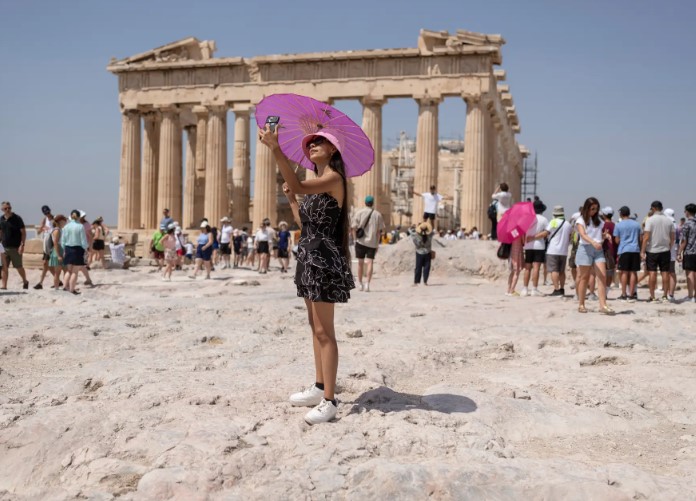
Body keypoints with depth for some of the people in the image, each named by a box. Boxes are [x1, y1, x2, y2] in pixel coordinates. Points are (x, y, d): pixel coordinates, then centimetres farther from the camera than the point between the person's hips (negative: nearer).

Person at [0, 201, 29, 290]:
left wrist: (22, 245, -15)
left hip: (15, 247, -4)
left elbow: (23, 232, -7)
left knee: (19, 267, 4)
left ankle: (25, 282, 25)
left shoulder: (17, 218, -7)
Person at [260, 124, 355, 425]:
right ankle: (320, 388, 25)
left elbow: (299, 185, -31)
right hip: (310, 255, 10)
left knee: (324, 331, -10)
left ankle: (329, 401, -6)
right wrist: (290, 199, 16)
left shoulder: (333, 178, -12)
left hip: (323, 256, -10)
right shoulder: (317, 183, 17)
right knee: (315, 326, 15)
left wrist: (275, 148, -36)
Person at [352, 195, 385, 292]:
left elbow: (353, 228, -3)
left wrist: (355, 239, 3)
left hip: (361, 241, 1)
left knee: (360, 262, 12)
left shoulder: (359, 213, 1)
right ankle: (367, 283, -15)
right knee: (370, 262, -2)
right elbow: (379, 230, 2)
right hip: (372, 243, 0)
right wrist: (377, 243, 8)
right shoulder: (378, 214, 3)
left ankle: (360, 283, 22)